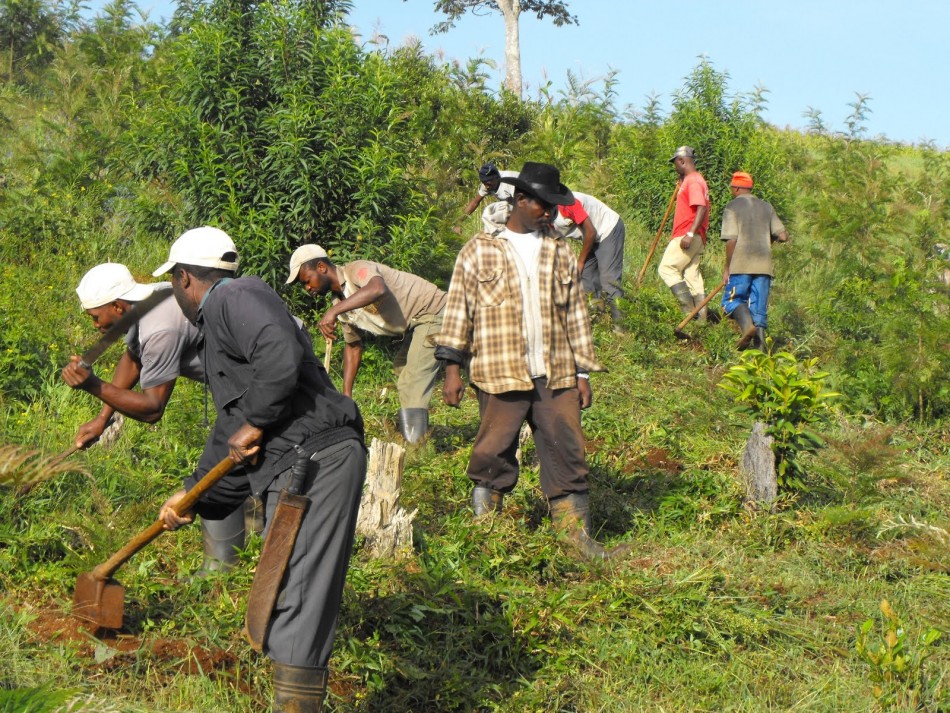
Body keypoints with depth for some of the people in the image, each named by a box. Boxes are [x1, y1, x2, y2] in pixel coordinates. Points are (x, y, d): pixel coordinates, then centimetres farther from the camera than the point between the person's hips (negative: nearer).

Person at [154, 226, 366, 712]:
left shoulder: (234, 298, -5)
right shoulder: (217, 328, 27)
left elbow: (281, 358, -25)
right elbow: (230, 431, 31)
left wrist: (253, 424, -12)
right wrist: (193, 497, 29)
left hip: (317, 461, -11)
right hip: (289, 471, 11)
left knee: (297, 602, -15)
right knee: (284, 601, 15)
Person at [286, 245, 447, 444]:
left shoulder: (357, 270, -23)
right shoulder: (341, 302, 6)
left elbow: (377, 289, -47)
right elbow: (353, 346, 14)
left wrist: (333, 311, -50)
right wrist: (346, 395, 7)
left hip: (433, 314, -11)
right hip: (415, 323, 11)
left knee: (412, 388, -18)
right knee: (402, 368, 28)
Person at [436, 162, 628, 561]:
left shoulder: (560, 253, 15)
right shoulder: (479, 251, 4)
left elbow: (575, 314, 17)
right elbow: (459, 308, 3)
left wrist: (583, 372, 13)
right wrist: (452, 368, -3)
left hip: (556, 376, 3)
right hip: (500, 374, -3)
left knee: (567, 450, 1)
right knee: (495, 450, 1)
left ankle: (575, 530, 7)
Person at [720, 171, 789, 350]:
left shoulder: (732, 207, 0)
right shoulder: (766, 207, 15)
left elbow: (731, 240, -10)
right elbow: (783, 236, 9)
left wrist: (727, 268, -3)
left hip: (741, 264, -5)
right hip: (764, 265, 5)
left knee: (732, 300, 2)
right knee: (759, 306, 7)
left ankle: (748, 325, -26)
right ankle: (759, 345, -2)